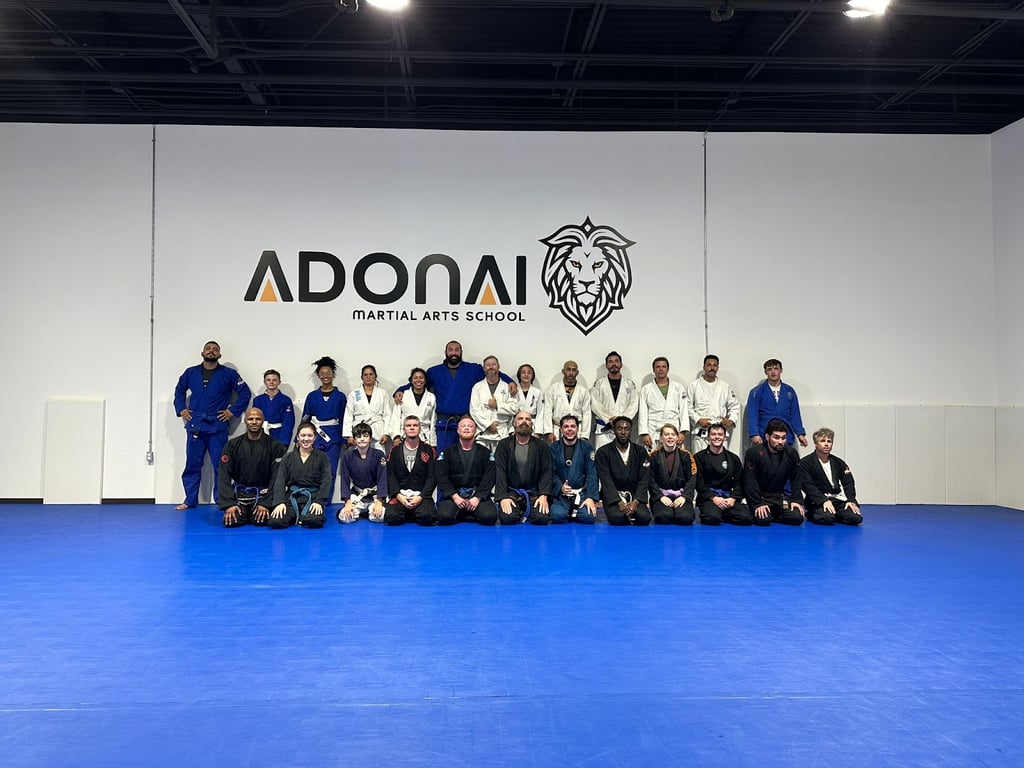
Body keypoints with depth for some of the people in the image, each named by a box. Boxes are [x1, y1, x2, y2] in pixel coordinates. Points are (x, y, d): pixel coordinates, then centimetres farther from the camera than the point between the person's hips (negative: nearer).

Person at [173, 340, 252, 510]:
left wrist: (233, 411, -2)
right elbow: (179, 391, 22)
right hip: (195, 425, 2)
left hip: (217, 426, -2)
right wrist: (181, 409, 10)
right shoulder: (191, 373, 8)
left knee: (220, 465, 0)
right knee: (192, 464, 7)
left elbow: (245, 393, 5)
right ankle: (189, 500, 16)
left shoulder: (229, 374, 1)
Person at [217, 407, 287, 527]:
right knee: (231, 521, -22)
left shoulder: (275, 446, -3)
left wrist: (266, 503, -16)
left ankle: (256, 511, 13)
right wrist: (229, 504, -15)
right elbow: (224, 475, -4)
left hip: (262, 493, -1)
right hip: (239, 493, 1)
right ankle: (243, 512, 15)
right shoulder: (232, 445, 2)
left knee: (261, 520, -25)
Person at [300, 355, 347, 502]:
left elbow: (343, 420, 6)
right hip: (315, 438, 1)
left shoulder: (340, 396, 6)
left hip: (333, 439, -1)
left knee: (330, 473, 0)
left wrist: (344, 440, -1)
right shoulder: (312, 396, 8)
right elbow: (305, 419, 9)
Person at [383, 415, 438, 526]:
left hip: (421, 495, 0)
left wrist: (421, 497, -11)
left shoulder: (428, 450, 7)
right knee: (391, 517, -27)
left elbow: (432, 477, 2)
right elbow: (390, 476, 3)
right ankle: (407, 514, 7)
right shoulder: (395, 450, 9)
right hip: (399, 495, 1)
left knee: (427, 517, -29)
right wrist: (398, 496, -11)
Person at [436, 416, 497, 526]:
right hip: (453, 495, 0)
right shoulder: (447, 452, 11)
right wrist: (454, 496, -14)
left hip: (479, 495, 0)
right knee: (444, 517, -29)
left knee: (490, 517, -27)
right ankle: (461, 514, 4)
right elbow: (441, 477, 0)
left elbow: (489, 478, 0)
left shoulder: (485, 452, 11)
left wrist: (478, 497, -13)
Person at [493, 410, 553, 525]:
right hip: (511, 492, -1)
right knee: (507, 518, -27)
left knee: (542, 518, -24)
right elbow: (499, 472, -6)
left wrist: (544, 495, -14)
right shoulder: (504, 445, 3)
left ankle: (526, 513, 11)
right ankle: (520, 513, 9)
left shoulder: (541, 446, 6)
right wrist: (503, 497, -18)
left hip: (533, 493, 1)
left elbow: (546, 472, 0)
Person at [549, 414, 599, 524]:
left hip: (582, 493, 1)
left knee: (589, 517, -25)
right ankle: (570, 513, 10)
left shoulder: (587, 448, 4)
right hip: (560, 494, 0)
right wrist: (560, 487, -20)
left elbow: (592, 474, -3)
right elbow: (551, 473, -1)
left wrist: (591, 497, -15)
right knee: (558, 516, -27)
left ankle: (574, 513, 11)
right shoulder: (553, 448, 4)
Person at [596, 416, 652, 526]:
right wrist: (619, 503, -22)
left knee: (644, 517, -26)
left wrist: (635, 501, -18)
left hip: (635, 496, 2)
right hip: (612, 496, -2)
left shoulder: (641, 452, 8)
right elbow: (606, 480, -9)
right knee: (617, 517, -31)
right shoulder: (603, 452, 0)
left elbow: (644, 479, -1)